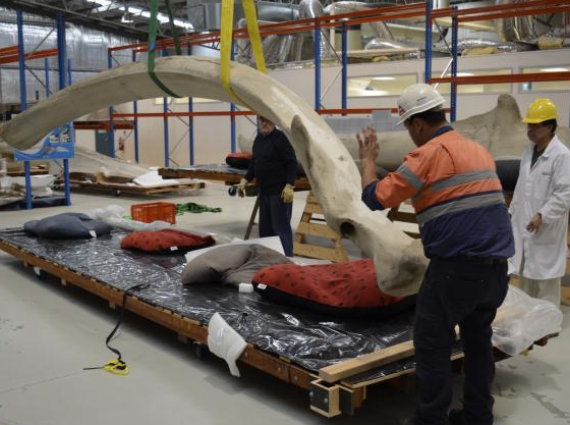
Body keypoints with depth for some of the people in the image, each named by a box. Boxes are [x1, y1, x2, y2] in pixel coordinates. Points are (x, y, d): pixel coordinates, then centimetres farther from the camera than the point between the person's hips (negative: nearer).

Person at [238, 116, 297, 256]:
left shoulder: (281, 138, -10)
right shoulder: (259, 138, 14)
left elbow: (291, 163, -15)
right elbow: (254, 163, 22)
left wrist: (289, 186, -22)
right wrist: (245, 180, 11)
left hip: (279, 191, -8)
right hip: (264, 191, 8)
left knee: (281, 227, -7)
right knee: (265, 228, 14)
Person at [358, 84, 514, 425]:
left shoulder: (429, 154, -10)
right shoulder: (478, 149, 15)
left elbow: (376, 197, -8)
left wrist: (368, 159, 9)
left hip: (457, 267, -8)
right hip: (497, 267, 8)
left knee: (433, 344, 4)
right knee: (478, 340, 18)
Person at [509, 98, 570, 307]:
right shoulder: (529, 151, 10)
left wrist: (543, 215, -23)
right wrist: (512, 210, 19)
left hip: (545, 230, -7)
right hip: (523, 224, 8)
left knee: (545, 280, -1)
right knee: (525, 274, 16)